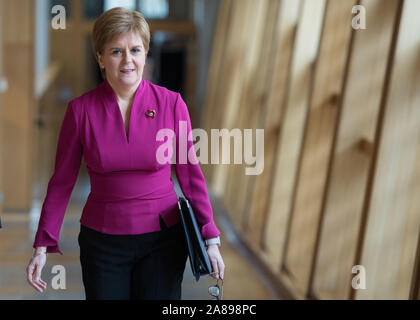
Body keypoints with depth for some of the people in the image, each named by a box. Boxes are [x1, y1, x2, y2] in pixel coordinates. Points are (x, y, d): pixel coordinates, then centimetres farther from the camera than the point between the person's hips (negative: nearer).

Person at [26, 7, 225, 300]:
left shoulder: (171, 104, -7)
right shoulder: (81, 110, -6)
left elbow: (190, 174, 0)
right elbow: (62, 182, 1)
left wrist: (210, 240, -2)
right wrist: (42, 246, 0)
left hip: (162, 239, 0)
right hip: (102, 241, 0)